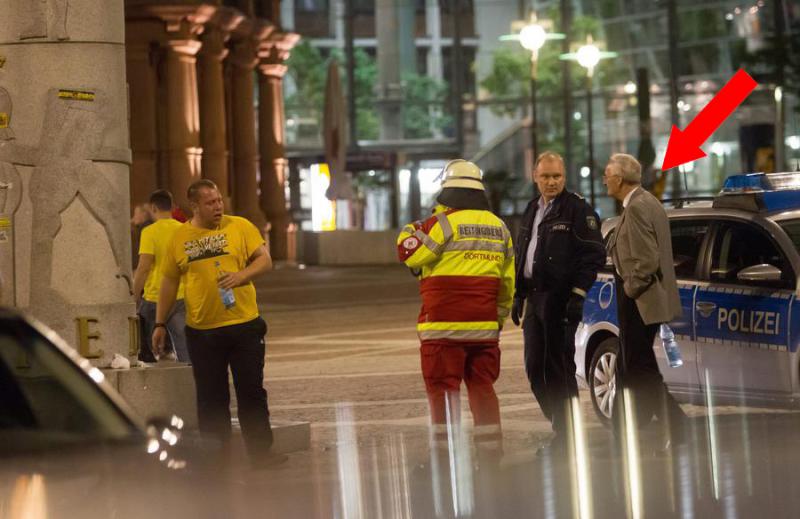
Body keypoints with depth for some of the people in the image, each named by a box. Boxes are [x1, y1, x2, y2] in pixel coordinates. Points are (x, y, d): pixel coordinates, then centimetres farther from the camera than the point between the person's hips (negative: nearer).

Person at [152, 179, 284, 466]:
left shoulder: (240, 227, 1)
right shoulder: (180, 237, 4)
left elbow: (265, 260, 0)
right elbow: (169, 283, 12)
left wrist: (241, 275, -19)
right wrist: (160, 324, 11)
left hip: (244, 324, -1)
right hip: (202, 330, 1)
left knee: (252, 390, 3)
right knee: (211, 397, 5)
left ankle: (260, 450, 10)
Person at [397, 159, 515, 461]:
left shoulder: (444, 223, -11)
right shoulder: (499, 228, 13)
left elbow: (409, 253, -8)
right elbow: (507, 281, 18)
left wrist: (410, 230, 11)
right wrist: (500, 316, 27)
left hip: (444, 324, -6)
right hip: (484, 324, 6)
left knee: (443, 388, -2)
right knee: (482, 386, 11)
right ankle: (490, 452, 11)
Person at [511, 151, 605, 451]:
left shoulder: (578, 211, -7)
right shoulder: (531, 212, 18)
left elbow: (593, 255, -12)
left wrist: (578, 294, -18)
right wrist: (518, 295, 19)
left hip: (560, 300, -8)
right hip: (534, 299, 8)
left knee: (559, 366, -5)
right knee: (535, 367, 9)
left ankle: (566, 435, 1)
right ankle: (560, 425, 20)